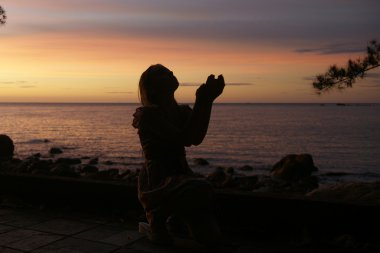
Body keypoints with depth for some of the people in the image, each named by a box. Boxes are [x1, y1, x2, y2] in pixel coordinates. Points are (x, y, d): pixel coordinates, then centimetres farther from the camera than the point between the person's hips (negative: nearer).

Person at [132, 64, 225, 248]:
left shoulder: (181, 111, 9)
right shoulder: (149, 114, -11)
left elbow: (196, 138, -12)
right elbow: (184, 139, -22)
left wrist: (207, 100, -14)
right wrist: (202, 101, -20)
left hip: (181, 175, 7)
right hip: (156, 181, -7)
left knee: (211, 238, -3)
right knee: (202, 189, -38)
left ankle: (177, 216, 28)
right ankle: (157, 217, -8)